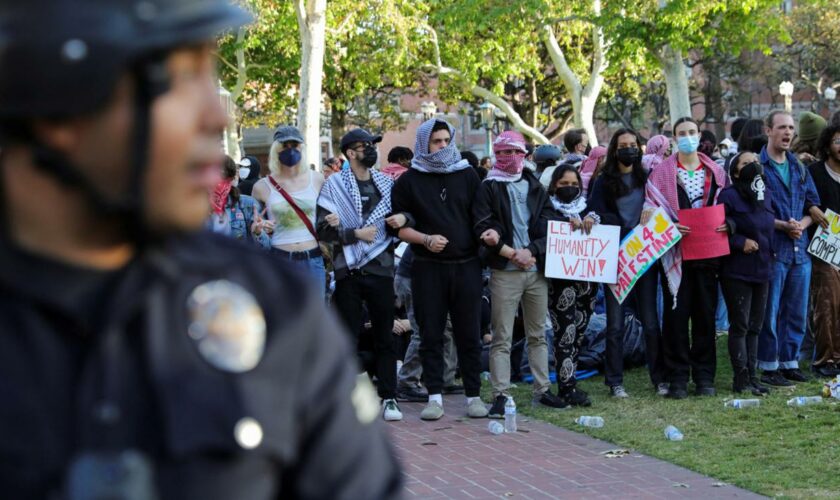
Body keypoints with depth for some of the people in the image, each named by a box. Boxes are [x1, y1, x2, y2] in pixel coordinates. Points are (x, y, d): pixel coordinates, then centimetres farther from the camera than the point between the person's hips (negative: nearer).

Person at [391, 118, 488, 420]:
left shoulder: (467, 176, 10)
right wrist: (426, 240, -12)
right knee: (431, 334, 2)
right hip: (428, 268, -1)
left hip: (466, 267, 1)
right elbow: (399, 226, 3)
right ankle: (435, 398, 7)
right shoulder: (409, 181, 5)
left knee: (469, 333, 3)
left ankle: (473, 396, 10)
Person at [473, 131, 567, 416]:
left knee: (538, 334, 10)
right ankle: (501, 395, -3)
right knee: (502, 338, -4)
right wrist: (513, 254, -13)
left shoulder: (535, 188, 14)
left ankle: (541, 390, 18)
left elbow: (550, 226, 5)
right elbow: (483, 229, -9)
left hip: (537, 270, 5)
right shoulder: (489, 189, 1)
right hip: (504, 272, -4)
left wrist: (531, 251, -10)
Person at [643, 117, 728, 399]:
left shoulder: (716, 173, 11)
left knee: (705, 314, 5)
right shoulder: (662, 173, 2)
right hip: (676, 253, -2)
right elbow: (651, 212, -1)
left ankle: (704, 376, 13)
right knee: (676, 315, -2)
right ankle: (678, 377, 4)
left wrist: (727, 225, -6)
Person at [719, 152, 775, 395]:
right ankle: (741, 379, 3)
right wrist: (740, 242, -18)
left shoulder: (766, 195, 10)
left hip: (761, 271, 7)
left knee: (754, 326, 11)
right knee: (740, 326, -2)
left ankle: (752, 376, 18)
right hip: (737, 272, -7)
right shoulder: (729, 196, -12)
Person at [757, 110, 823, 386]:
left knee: (796, 311, 10)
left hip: (800, 249, 6)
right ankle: (768, 367, 4)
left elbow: (813, 206, 15)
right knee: (770, 311, -3)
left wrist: (802, 224, -6)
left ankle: (789, 362, 20)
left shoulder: (799, 168, 15)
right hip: (772, 249, -6)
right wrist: (783, 226, -16)